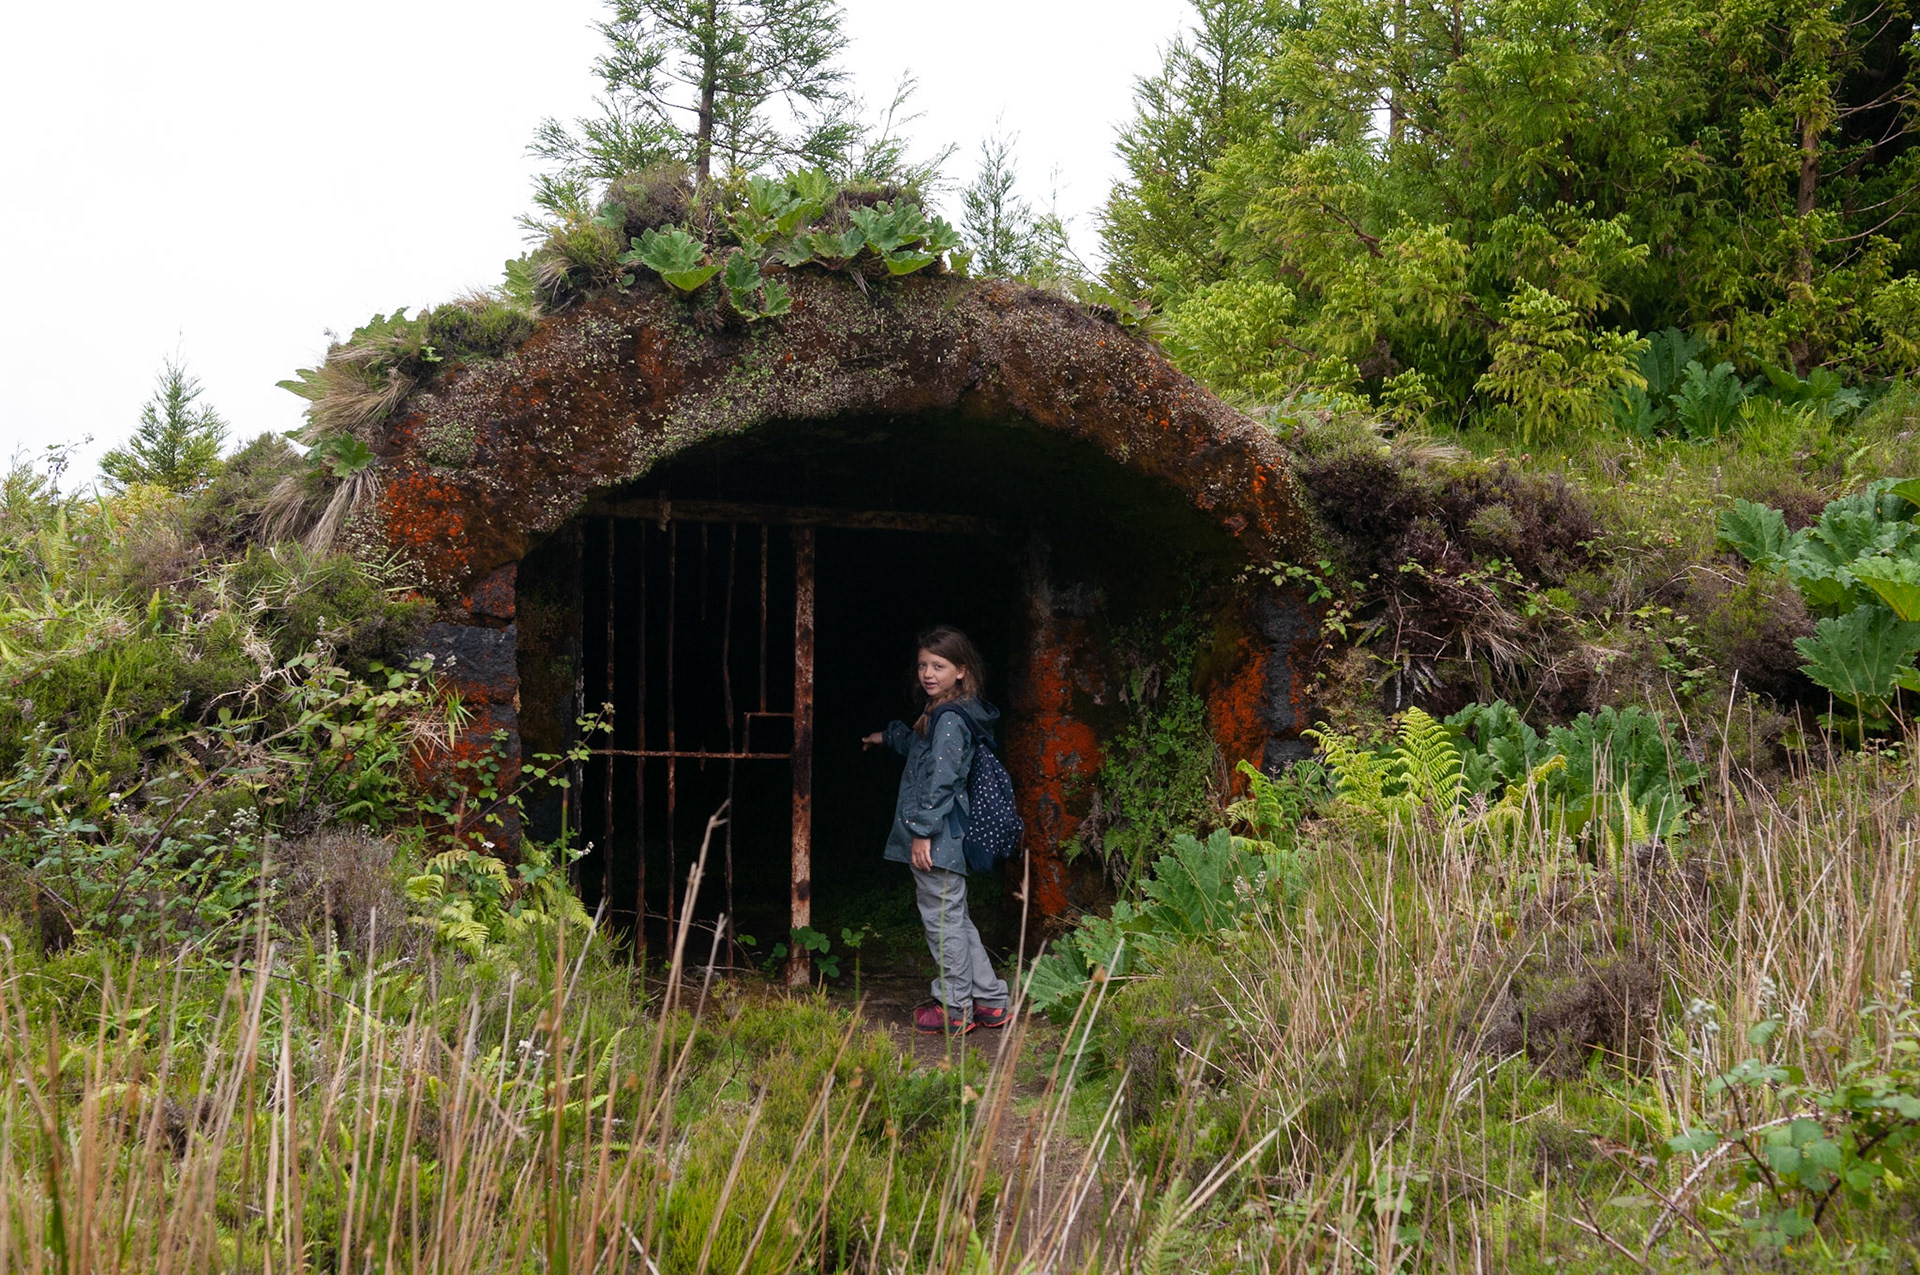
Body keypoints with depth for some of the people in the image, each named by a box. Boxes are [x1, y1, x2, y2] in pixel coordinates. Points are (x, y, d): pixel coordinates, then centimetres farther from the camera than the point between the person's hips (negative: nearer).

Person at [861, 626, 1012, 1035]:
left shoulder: (950, 720, -17)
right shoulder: (937, 714, 15)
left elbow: (940, 781, -22)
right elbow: (917, 746, 38)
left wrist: (922, 831, -21)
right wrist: (888, 736, 53)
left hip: (936, 837, -10)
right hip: (943, 837, 10)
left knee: (942, 919, -2)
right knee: (954, 918, 16)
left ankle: (955, 1010, 7)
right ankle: (991, 1001, 21)